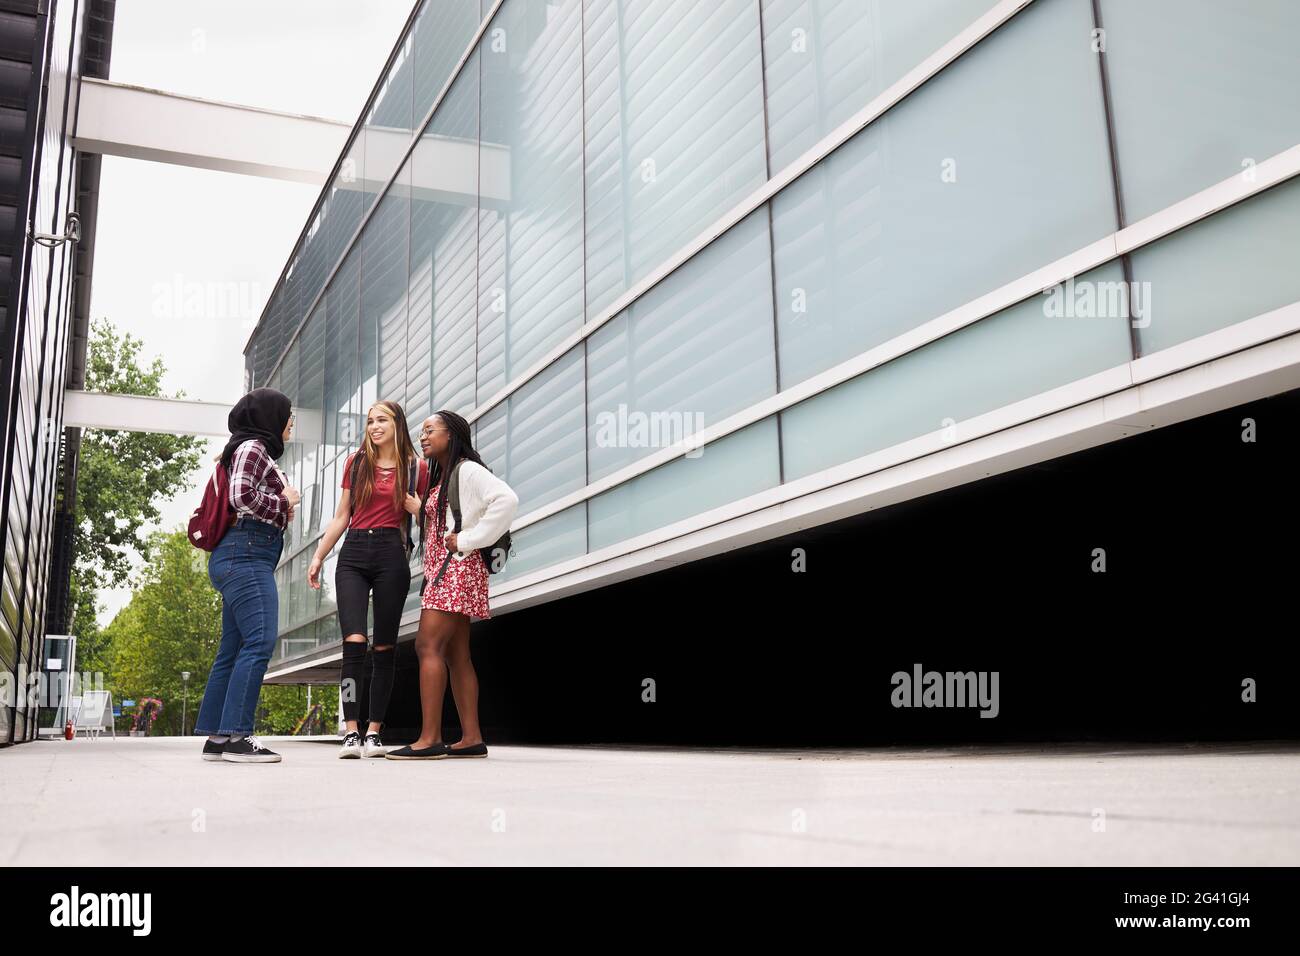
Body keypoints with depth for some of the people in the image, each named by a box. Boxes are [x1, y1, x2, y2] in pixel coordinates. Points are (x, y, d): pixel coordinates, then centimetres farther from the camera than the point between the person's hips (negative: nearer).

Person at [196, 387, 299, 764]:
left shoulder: (259, 452, 26)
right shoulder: (252, 447, -2)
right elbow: (243, 496, -16)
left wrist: (282, 509, 10)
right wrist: (283, 500, -2)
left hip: (244, 557, 10)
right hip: (247, 552, -10)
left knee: (233, 648, 7)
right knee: (260, 640, -17)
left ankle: (216, 737, 8)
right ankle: (235, 735, -21)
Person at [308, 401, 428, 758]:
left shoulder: (416, 468, 6)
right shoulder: (356, 463, 12)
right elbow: (341, 516, 15)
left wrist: (416, 507, -10)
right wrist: (318, 555, 11)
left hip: (392, 556, -1)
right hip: (353, 554, 1)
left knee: (384, 648, 1)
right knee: (354, 642, -13)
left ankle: (374, 732, 7)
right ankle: (351, 732, -13)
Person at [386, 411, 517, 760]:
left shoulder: (468, 470, -8)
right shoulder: (439, 478, 23)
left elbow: (507, 499, -24)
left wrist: (468, 540, -21)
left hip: (457, 566, -10)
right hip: (441, 568, 10)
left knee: (428, 646, -16)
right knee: (455, 654, 5)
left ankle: (429, 739, -17)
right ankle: (472, 738, 5)